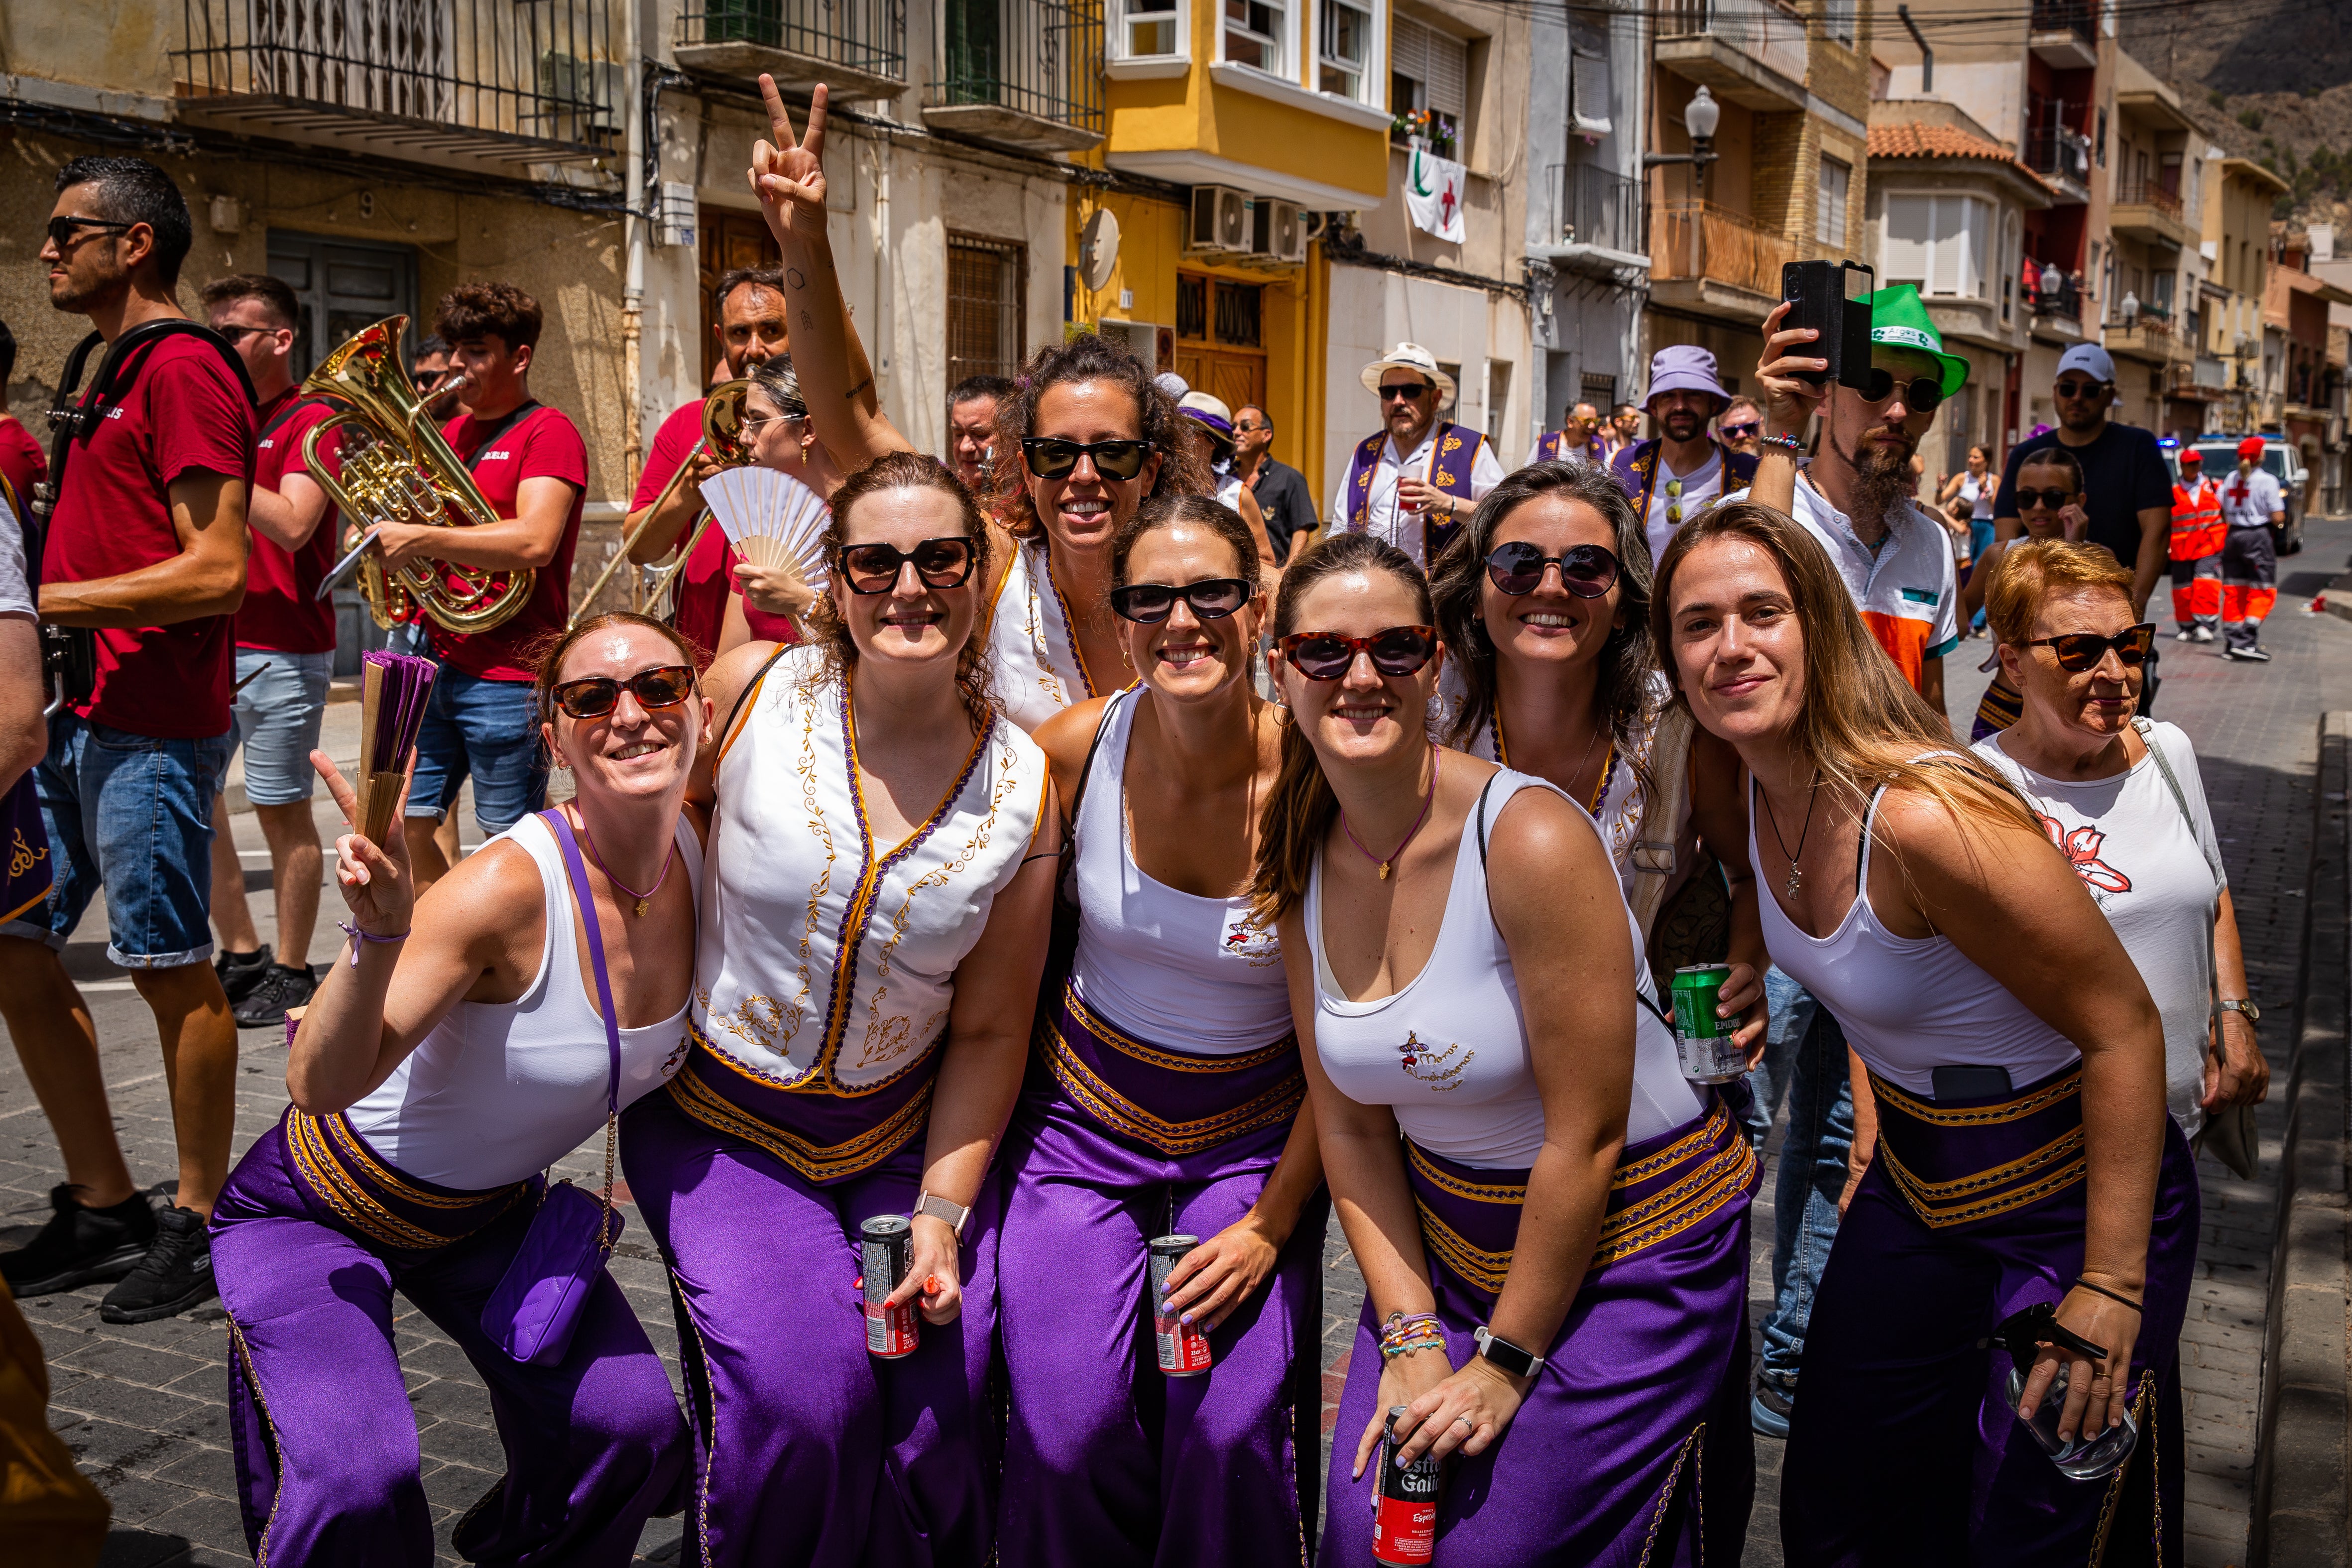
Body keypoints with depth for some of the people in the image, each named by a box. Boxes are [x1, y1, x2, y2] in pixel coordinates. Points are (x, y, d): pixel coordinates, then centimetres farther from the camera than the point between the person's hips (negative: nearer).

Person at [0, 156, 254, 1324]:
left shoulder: (182, 368, -11)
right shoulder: (114, 374, 19)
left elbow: (215, 570, -19)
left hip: (152, 724, -10)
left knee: (170, 969, -1)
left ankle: (198, 1226, 12)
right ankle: (104, 1206, 22)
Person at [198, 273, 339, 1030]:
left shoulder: (310, 420, -6)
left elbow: (292, 526, -20)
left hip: (281, 648, -7)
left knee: (284, 812, -1)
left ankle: (290, 970, 9)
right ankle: (240, 954, 21)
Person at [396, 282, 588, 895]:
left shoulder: (549, 435, -7)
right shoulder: (451, 435, 17)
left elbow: (534, 543, -21)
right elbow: (415, 520, 24)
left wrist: (423, 540, -22)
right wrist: (383, 535, 1)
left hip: (508, 677, -8)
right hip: (434, 665, 8)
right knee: (401, 826, 7)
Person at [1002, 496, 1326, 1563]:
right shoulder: (1076, 747, -12)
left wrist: (1274, 1221, -9)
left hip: (1257, 1139, -1)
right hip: (1083, 1117, 1)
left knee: (1232, 1426, -13)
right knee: (1066, 1424, -10)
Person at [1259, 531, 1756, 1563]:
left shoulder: (1531, 840, -24)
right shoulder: (1302, 865, -5)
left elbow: (1586, 1141, -20)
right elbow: (1350, 1127, 1)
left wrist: (1505, 1361, -12)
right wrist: (1411, 1338, -7)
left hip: (1626, 1247, -5)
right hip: (1449, 1241, 5)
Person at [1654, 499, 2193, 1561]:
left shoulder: (1926, 816, -31)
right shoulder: (1757, 790, -7)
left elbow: (2123, 1030, -25)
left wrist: (2110, 1289, -23)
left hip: (2068, 1203, -7)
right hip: (1912, 1185, 7)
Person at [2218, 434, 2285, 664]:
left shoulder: (2230, 479, 5)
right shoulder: (2267, 481, -11)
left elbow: (2221, 513, 7)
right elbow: (2278, 518, -13)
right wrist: (2281, 519, 9)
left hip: (2233, 537, 5)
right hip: (2259, 537, -5)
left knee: (2233, 591, 11)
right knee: (2263, 592, 1)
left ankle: (2231, 642, 11)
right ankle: (2247, 642, -10)